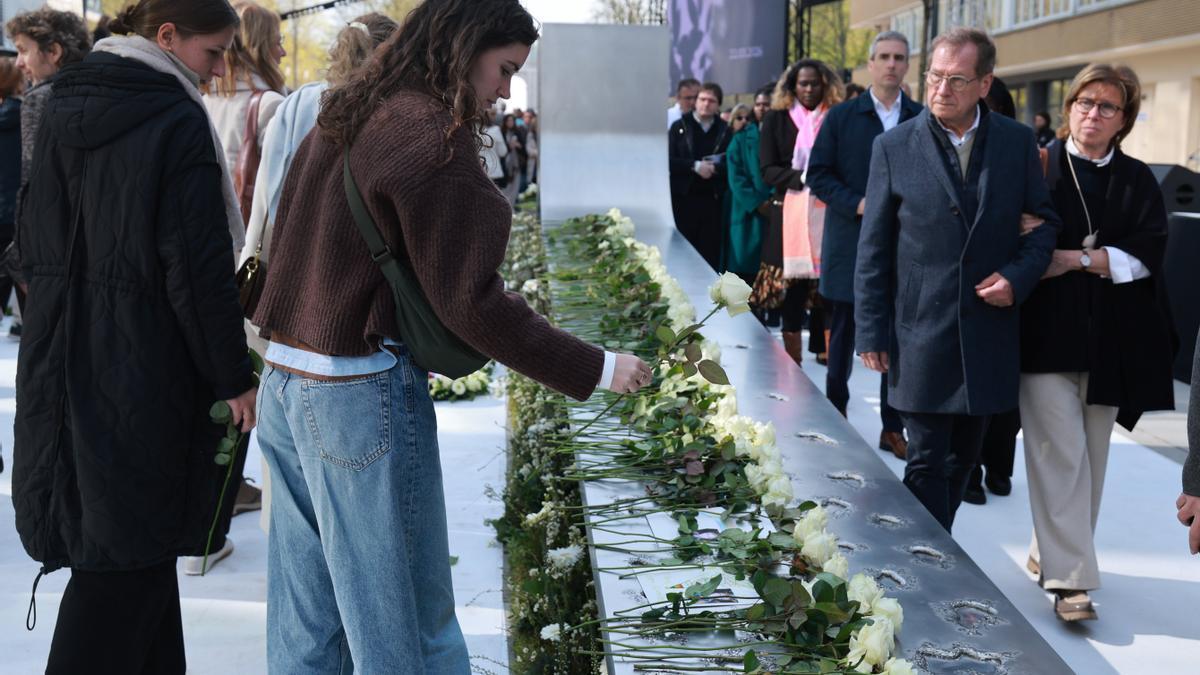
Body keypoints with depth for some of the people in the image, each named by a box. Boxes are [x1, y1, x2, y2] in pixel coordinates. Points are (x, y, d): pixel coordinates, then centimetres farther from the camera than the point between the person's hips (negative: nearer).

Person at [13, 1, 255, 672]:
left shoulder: (63, 108, 10)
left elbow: (37, 242, 16)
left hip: (60, 359, 8)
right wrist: (234, 377, -10)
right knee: (126, 548, 1)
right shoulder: (176, 121, -14)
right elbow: (198, 269, -17)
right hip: (142, 363, -8)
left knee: (119, 537, 17)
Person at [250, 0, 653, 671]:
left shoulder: (343, 118, 12)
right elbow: (471, 299, -17)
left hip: (286, 382, 9)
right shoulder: (434, 136, -14)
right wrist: (595, 369, -12)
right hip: (363, 396, -9)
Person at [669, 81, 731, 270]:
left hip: (712, 198, 1)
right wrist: (695, 166, -13)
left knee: (710, 249, -1)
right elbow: (668, 161, -3)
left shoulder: (725, 131, 8)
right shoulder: (679, 127, 6)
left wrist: (714, 168, -16)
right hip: (683, 197, -1)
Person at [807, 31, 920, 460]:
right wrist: (858, 204, -14)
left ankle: (893, 428, 14)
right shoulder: (841, 117, 2)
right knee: (843, 339, 8)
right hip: (850, 245, -1)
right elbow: (818, 175, -1)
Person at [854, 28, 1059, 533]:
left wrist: (1018, 276, -9)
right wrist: (871, 333, -4)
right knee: (928, 463, 0)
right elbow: (872, 250, -1)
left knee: (963, 457, 15)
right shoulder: (894, 147, -3)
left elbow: (1045, 221, 10)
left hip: (988, 328, 3)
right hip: (921, 334, -3)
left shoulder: (1017, 142, 3)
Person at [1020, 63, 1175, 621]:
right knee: (1060, 451, -10)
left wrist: (1076, 257, -11)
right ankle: (1070, 577, -7)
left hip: (1111, 338, 3)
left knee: (1091, 454, 8)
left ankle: (1050, 551, 24)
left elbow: (1147, 255, -1)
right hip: (1047, 330, -3)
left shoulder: (1137, 181, 10)